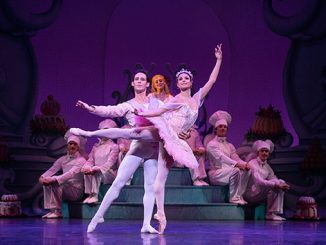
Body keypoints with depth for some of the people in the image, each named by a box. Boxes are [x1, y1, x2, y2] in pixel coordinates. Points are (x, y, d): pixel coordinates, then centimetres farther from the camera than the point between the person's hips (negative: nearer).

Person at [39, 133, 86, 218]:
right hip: (64, 189, 6)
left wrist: (54, 179, -36)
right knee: (47, 182, -16)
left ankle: (57, 211, -19)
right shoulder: (63, 159, 11)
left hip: (76, 190, -6)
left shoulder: (81, 160, -9)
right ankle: (52, 210, -17)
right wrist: (42, 177, -21)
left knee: (56, 183, -29)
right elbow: (52, 170, 2)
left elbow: (71, 173, -25)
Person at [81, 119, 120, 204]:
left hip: (110, 174, -5)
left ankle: (94, 196, -34)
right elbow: (90, 160, 7)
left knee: (96, 172, -34)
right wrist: (87, 167, -19)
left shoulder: (114, 146, 0)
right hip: (98, 174, 5)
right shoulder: (96, 147, 18)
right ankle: (89, 194, -25)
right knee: (87, 171, -27)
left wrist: (97, 168, -30)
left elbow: (110, 163, -14)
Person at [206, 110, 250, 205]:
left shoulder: (230, 146, 20)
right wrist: (237, 164, -33)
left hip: (227, 173, 7)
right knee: (235, 170, -31)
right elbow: (221, 157, -19)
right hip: (215, 174, -7)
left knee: (246, 171, -14)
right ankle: (234, 198, -26)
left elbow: (236, 158, 7)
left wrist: (244, 164, -17)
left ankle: (239, 196, -17)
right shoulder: (212, 144, -4)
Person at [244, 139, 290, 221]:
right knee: (273, 186, -25)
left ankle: (275, 213, -15)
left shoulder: (267, 166, 13)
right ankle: (270, 214, -17)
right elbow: (259, 181, -25)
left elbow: (274, 179, 5)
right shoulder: (252, 163, -12)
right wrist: (277, 184, -31)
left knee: (280, 182, -9)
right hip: (250, 193, -8)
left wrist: (282, 184, -19)